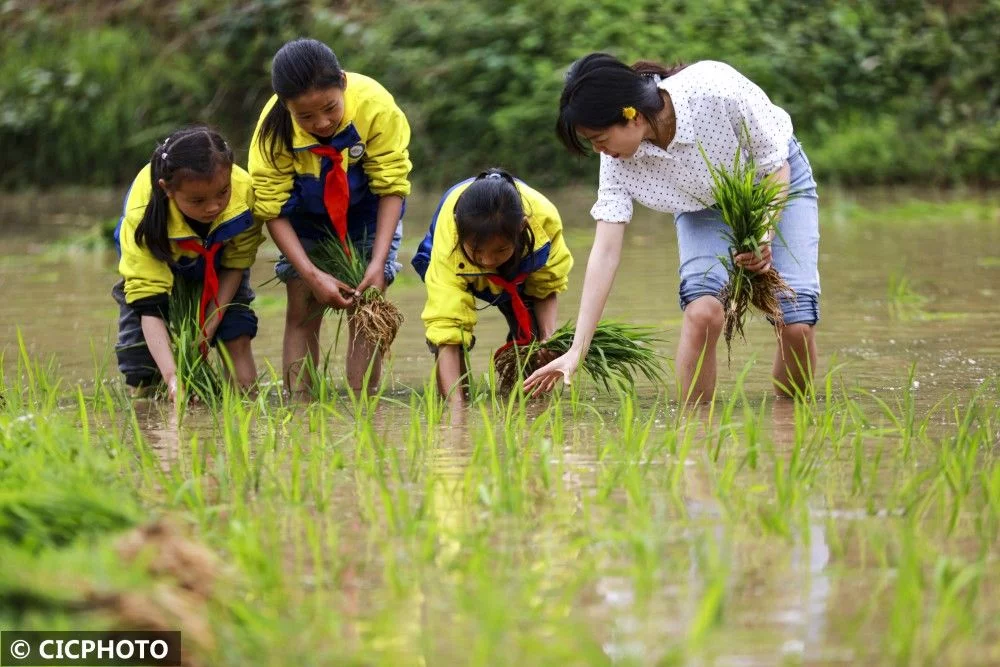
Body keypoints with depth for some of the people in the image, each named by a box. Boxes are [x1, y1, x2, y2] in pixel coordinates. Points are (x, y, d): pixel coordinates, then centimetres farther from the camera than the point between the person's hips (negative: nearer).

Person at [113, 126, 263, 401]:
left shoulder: (245, 191, -40)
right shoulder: (142, 216, -45)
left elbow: (236, 263, -20)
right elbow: (149, 306, -45)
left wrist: (211, 322, -26)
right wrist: (171, 377, -56)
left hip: (216, 262, 2)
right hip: (155, 264, -2)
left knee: (238, 335, -16)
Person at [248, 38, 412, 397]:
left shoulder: (375, 106, -33)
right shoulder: (274, 129, -30)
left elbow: (392, 187, -23)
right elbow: (273, 211, -22)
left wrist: (379, 263, -31)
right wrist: (312, 275, -30)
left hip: (367, 211, -1)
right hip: (306, 217, 1)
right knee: (302, 312, -7)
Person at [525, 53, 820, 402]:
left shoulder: (716, 89, -37)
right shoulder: (619, 163, -24)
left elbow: (776, 162, -22)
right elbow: (605, 252, -23)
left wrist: (764, 234, -35)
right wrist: (577, 350, -27)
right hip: (703, 209, 2)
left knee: (796, 325, -15)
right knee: (702, 310, -25)